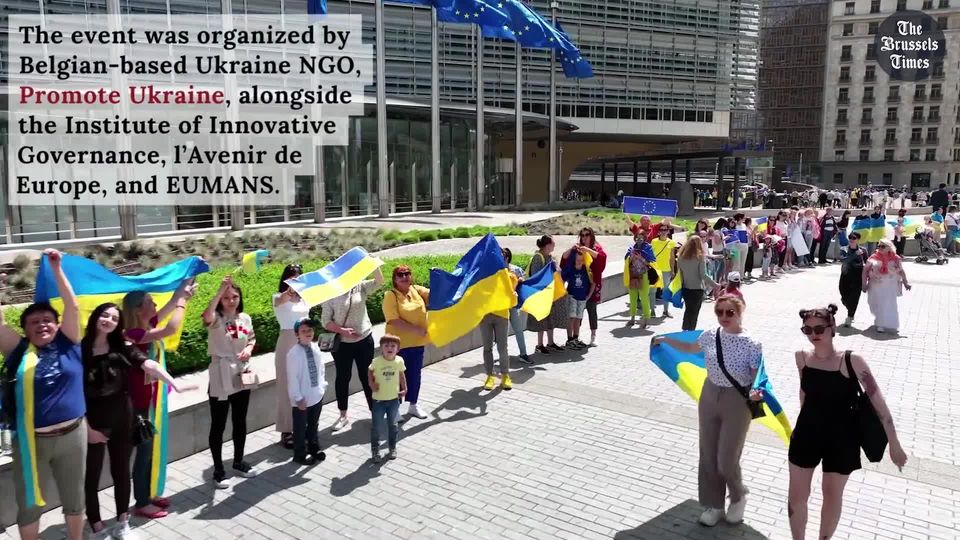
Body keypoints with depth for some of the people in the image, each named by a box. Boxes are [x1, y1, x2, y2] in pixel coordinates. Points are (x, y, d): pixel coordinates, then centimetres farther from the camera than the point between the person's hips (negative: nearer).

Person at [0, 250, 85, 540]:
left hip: (72, 435, 1)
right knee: (28, 503, 14)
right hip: (32, 441, 0)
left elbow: (73, 306, -9)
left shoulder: (67, 344, -1)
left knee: (74, 498, 17)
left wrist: (57, 269, -13)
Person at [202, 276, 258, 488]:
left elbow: (252, 339, 17)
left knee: (240, 422, 17)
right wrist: (221, 290, -44)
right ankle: (218, 470, 17)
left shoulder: (245, 318, 4)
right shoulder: (216, 319, -12)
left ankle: (238, 462, 33)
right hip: (221, 378, -5)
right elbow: (206, 316, -37)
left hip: (241, 375, 5)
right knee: (218, 425, 4)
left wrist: (249, 349, -6)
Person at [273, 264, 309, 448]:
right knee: (287, 387, 0)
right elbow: (282, 300, -34)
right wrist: (290, 290, -56)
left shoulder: (304, 297, 8)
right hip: (287, 344, -5)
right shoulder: (279, 298, -8)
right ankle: (286, 430, 7)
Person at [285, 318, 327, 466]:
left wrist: (323, 386, 6)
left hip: (317, 395, 6)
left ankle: (314, 449, 40)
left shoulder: (315, 348, -1)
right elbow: (292, 378, -18)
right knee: (300, 428, 10)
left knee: (313, 425, 23)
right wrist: (298, 397, -17)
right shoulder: (294, 353, -20)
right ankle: (300, 455, 26)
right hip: (302, 399, -6)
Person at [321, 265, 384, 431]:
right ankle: (343, 416, 24)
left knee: (367, 376, 10)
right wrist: (342, 330, -20)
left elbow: (379, 282, -15)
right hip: (342, 343, -1)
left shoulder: (360, 287, -1)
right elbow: (325, 321, -7)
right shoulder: (330, 295, -5)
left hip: (364, 339, 1)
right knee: (343, 378, 10)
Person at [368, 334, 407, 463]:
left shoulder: (399, 361, -9)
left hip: (394, 399, 2)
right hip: (379, 400, -2)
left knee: (393, 425, 15)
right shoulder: (377, 361, -17)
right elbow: (370, 372, 2)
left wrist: (404, 388, 1)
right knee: (376, 426, 6)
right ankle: (375, 450, 22)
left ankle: (392, 448, 32)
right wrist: (371, 383, -11)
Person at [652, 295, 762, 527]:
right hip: (709, 397, 5)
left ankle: (738, 497, 32)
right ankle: (714, 505, 29)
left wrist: (756, 392, -34)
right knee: (708, 456, 12)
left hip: (737, 402, -5)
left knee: (726, 460, 0)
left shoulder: (751, 344, -18)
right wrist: (665, 339, 16)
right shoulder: (709, 337, -4)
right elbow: (690, 348, 18)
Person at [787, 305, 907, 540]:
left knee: (832, 495, 16)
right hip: (807, 433, 3)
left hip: (841, 439, -2)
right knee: (796, 495, 9)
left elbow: (879, 404, -13)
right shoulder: (801, 357, -8)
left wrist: (894, 444, -10)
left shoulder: (852, 361, -19)